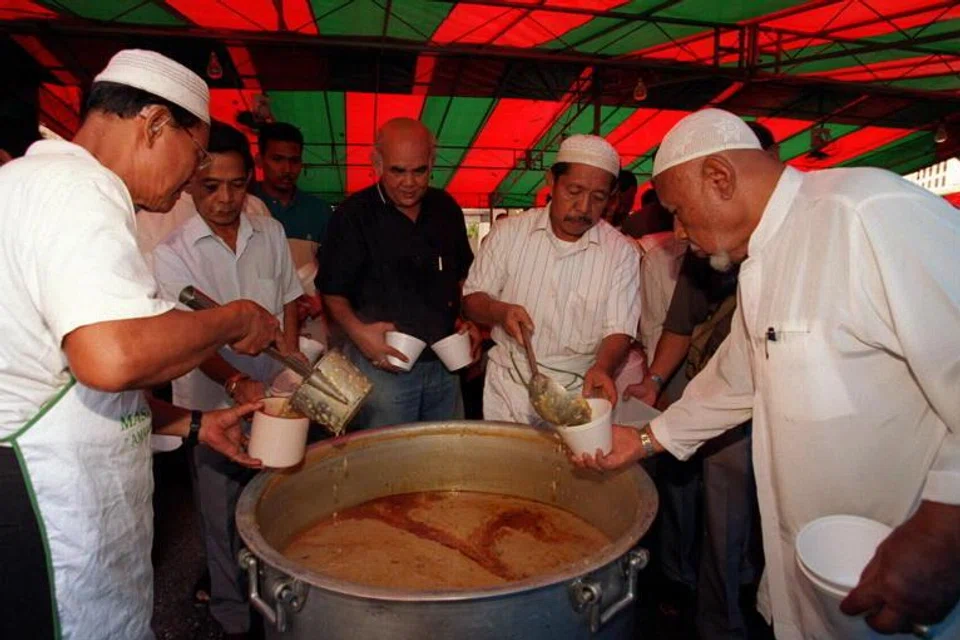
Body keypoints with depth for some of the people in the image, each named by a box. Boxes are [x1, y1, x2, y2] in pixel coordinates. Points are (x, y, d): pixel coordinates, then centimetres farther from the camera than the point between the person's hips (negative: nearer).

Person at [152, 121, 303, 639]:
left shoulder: (270, 233, 3)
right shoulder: (172, 254, -8)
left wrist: (291, 373, 4)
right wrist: (236, 382, -34)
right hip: (214, 405, -3)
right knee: (223, 516, 10)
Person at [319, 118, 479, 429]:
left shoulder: (446, 208, 7)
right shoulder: (354, 214, -8)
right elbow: (333, 292, -6)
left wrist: (469, 320, 2)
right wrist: (357, 330, -23)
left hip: (444, 364, 5)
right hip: (383, 366, -5)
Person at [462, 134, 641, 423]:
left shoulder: (621, 252, -3)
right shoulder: (510, 232, -1)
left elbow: (618, 330, -6)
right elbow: (471, 299, 3)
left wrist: (602, 368, -27)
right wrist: (499, 311, -19)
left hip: (577, 391, 0)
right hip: (509, 386, 1)